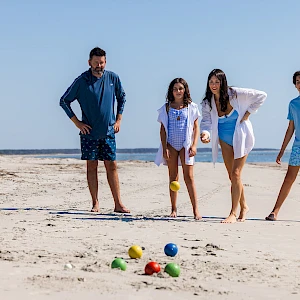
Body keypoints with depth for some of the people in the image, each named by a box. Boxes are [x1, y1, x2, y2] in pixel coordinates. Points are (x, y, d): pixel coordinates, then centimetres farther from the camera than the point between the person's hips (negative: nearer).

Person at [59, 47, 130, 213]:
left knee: (112, 166, 2)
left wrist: (118, 120, 10)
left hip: (108, 131, 2)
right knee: (92, 166, 2)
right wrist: (77, 123, -4)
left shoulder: (113, 78, 2)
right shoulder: (82, 81, -7)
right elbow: (64, 101, -1)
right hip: (89, 132, -2)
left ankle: (118, 204, 4)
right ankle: (95, 203, 9)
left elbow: (122, 97, 18)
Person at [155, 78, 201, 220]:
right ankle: (174, 209, 10)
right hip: (171, 145, 2)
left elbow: (196, 127, 4)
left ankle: (196, 209, -7)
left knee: (189, 177, -6)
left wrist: (194, 145, -7)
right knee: (173, 177, 5)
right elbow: (163, 129, 6)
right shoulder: (166, 108, 7)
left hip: (185, 145, -2)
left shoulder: (191, 107, 5)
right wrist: (164, 148, -3)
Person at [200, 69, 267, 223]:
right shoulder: (207, 103, -8)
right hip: (225, 140, 4)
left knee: (235, 174, -12)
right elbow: (206, 122, -12)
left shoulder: (236, 94, -18)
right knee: (232, 176, 8)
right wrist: (205, 134, -34)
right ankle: (243, 206, 27)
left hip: (240, 137, -4)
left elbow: (261, 96, -9)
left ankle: (233, 213, -10)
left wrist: (247, 114, -12)